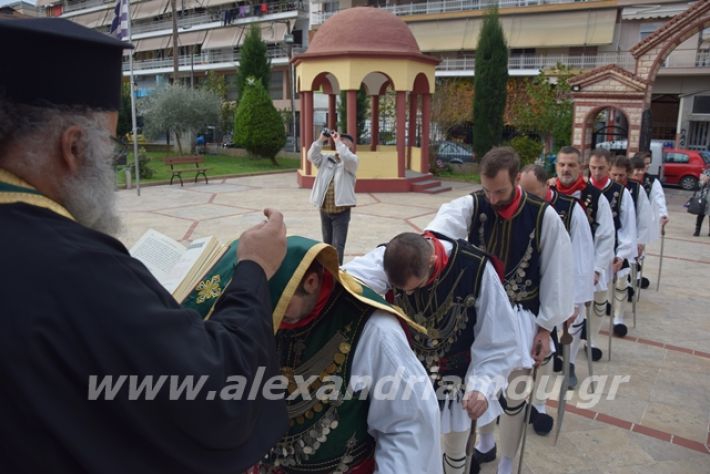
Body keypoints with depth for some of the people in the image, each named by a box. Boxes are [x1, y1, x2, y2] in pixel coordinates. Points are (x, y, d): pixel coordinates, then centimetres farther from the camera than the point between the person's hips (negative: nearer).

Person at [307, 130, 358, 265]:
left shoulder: (352, 162, -3)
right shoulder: (326, 160, 7)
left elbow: (347, 158, -25)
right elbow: (312, 156, -5)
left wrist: (338, 141, -17)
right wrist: (321, 140, -12)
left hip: (341, 211, -4)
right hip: (324, 210, 4)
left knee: (338, 245, -8)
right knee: (327, 243, 18)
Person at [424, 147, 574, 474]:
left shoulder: (544, 217, -15)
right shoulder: (472, 205, -12)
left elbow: (555, 275, -8)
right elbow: (448, 221, -35)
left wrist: (545, 326, -5)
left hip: (520, 315, -2)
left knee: (512, 395, 8)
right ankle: (484, 443, 47)